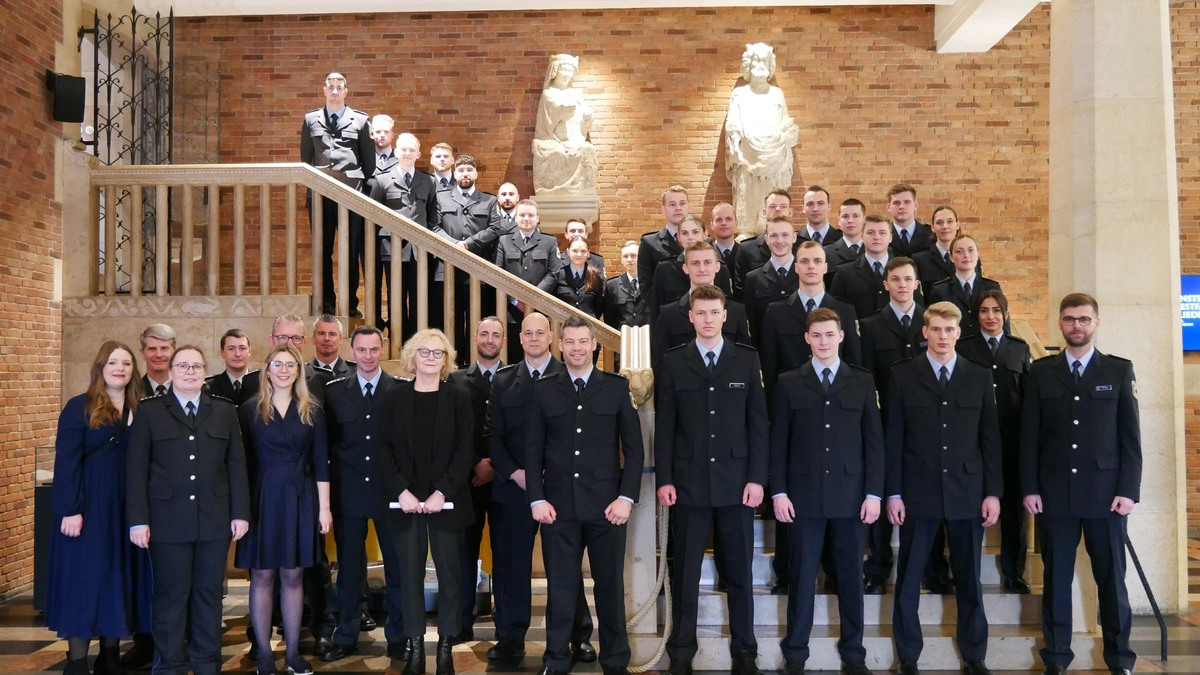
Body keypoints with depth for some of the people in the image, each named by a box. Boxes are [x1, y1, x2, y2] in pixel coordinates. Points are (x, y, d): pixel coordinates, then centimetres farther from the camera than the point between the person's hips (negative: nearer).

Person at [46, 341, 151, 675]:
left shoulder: (139, 410, 9)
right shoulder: (79, 407, -4)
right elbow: (66, 462, -9)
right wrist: (70, 509, -16)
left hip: (126, 507, 5)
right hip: (88, 507, -4)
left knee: (120, 580, 9)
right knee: (84, 580, 0)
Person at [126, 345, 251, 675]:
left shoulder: (225, 411, 9)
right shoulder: (149, 412, 3)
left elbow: (236, 465, 6)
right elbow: (136, 469, -1)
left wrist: (240, 512, 1)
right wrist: (138, 520, -7)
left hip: (214, 520, 2)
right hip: (168, 520, -2)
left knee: (209, 593, 9)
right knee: (170, 596, 5)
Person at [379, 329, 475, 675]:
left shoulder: (459, 397, 1)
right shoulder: (394, 397, 5)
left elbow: (465, 452, -4)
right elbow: (386, 449, 1)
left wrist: (441, 493, -13)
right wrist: (401, 491, -10)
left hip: (447, 501, -1)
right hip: (406, 501, 1)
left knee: (449, 573, 4)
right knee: (410, 573, 6)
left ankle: (446, 646, 15)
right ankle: (415, 646, 16)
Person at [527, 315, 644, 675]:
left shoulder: (617, 387, 4)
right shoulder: (543, 389, 6)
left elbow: (634, 447, 2)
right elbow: (533, 449, 5)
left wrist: (627, 496, -6)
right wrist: (537, 499, -3)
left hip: (606, 503, 0)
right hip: (558, 504, 1)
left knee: (610, 585, 8)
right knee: (560, 586, 7)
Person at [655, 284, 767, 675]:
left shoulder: (747, 360, 5)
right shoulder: (672, 363, 4)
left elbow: (758, 422, 3)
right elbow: (664, 426, 2)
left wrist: (757, 477, -4)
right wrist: (664, 479, -4)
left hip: (736, 481, 0)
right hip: (688, 482, 0)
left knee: (738, 571, 8)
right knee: (685, 573, 6)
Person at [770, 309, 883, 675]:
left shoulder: (863, 381, 6)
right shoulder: (789, 383, 4)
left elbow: (874, 440, 4)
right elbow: (778, 442, 3)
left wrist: (873, 492, -2)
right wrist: (778, 492, -4)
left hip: (850, 494, 1)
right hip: (805, 495, -1)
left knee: (851, 576, 8)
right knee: (802, 577, 5)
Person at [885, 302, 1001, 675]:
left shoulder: (980, 376, 6)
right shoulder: (903, 375, 1)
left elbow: (990, 437, 5)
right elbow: (894, 438, -1)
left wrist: (993, 492, 0)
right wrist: (893, 493, -5)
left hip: (967, 492, 1)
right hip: (918, 492, -1)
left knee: (969, 579, 10)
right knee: (908, 580, 5)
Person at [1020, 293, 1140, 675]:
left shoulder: (1119, 370, 5)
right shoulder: (1041, 371, 7)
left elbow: (1130, 436, 2)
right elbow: (1029, 435, 5)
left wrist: (1128, 490, -5)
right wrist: (1029, 488, -2)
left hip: (1106, 493, -1)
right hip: (1054, 494, 1)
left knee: (1112, 579, 5)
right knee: (1056, 579, 6)